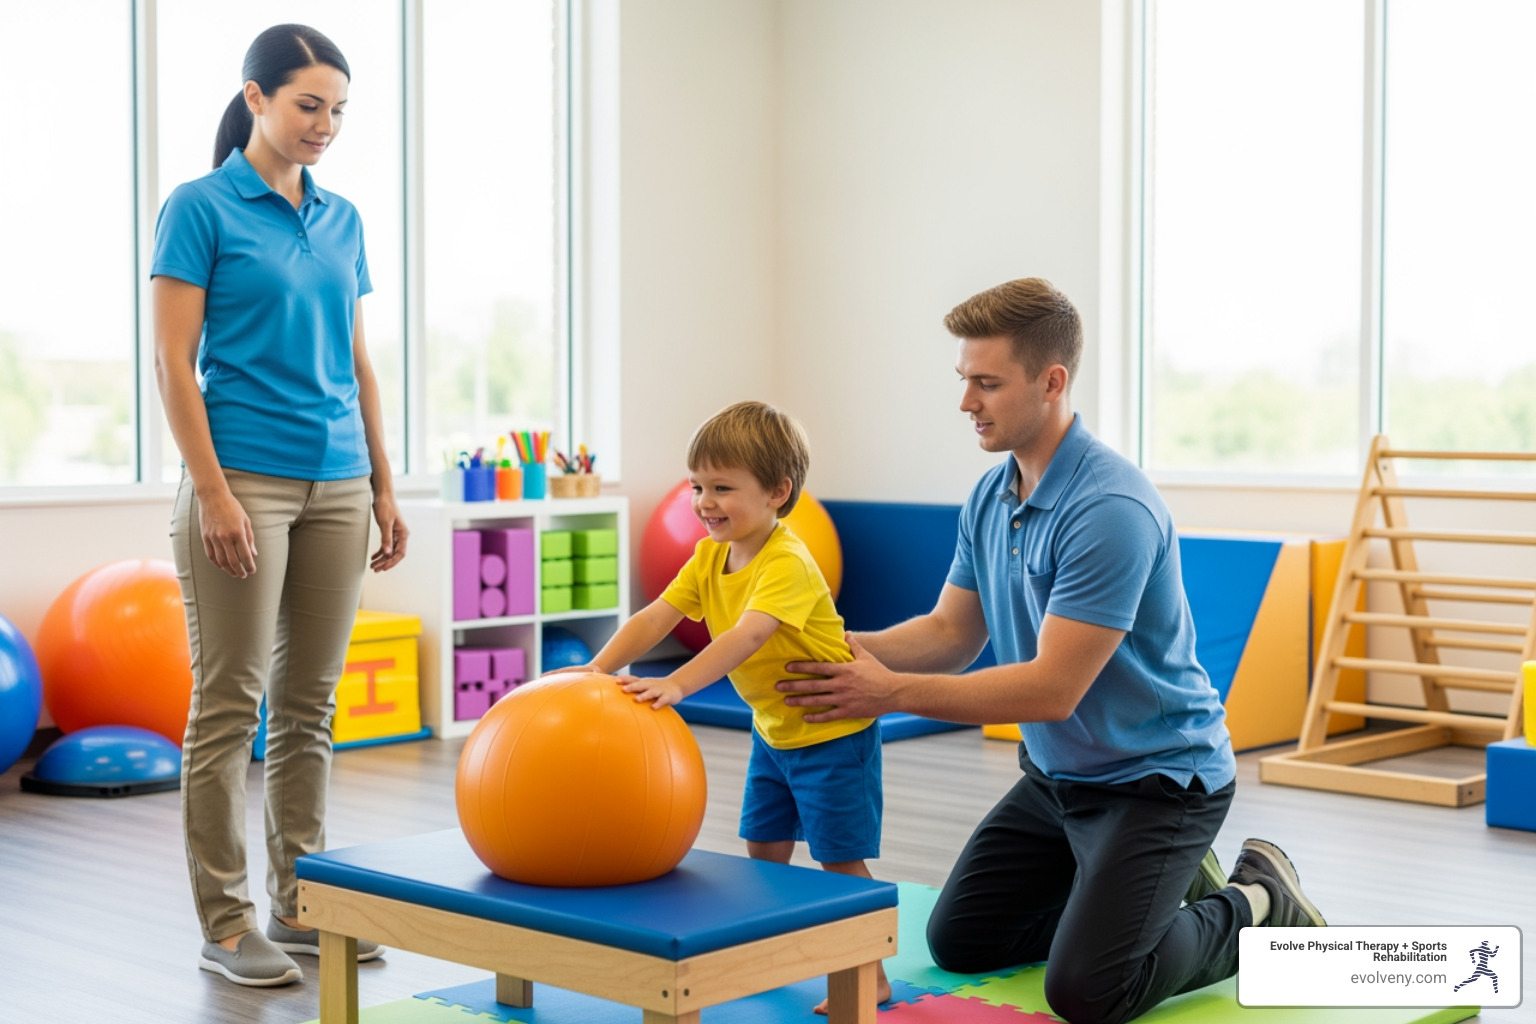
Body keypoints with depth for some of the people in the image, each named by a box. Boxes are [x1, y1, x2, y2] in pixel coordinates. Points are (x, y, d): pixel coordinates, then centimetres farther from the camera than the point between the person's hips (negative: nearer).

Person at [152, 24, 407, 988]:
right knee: (231, 703, -1)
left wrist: (385, 487, 11)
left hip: (337, 485, 6)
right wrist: (212, 491, -16)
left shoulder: (342, 220, 13)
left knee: (311, 705, 10)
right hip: (245, 478, -6)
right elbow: (174, 363, -9)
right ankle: (225, 922, 8)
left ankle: (302, 904, 19)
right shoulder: (201, 207, -5)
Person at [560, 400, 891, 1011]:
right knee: (763, 848, 14)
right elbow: (655, 617, -10)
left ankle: (870, 977, 9)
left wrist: (677, 685, -53)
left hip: (833, 731, -8)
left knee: (840, 859, -3)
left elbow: (746, 636, -42)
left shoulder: (788, 564, -28)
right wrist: (599, 668, -26)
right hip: (773, 727, 8)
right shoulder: (709, 557, -2)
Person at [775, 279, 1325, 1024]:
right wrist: (852, 650, -13)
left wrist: (892, 692, -29)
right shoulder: (990, 497, 1)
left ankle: (1258, 905, 7)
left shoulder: (1111, 509, -29)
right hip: (1056, 774, 9)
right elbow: (952, 633, 5)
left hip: (1157, 778, -9)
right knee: (959, 939, 10)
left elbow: (1052, 689, -30)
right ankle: (1169, 883, 24)